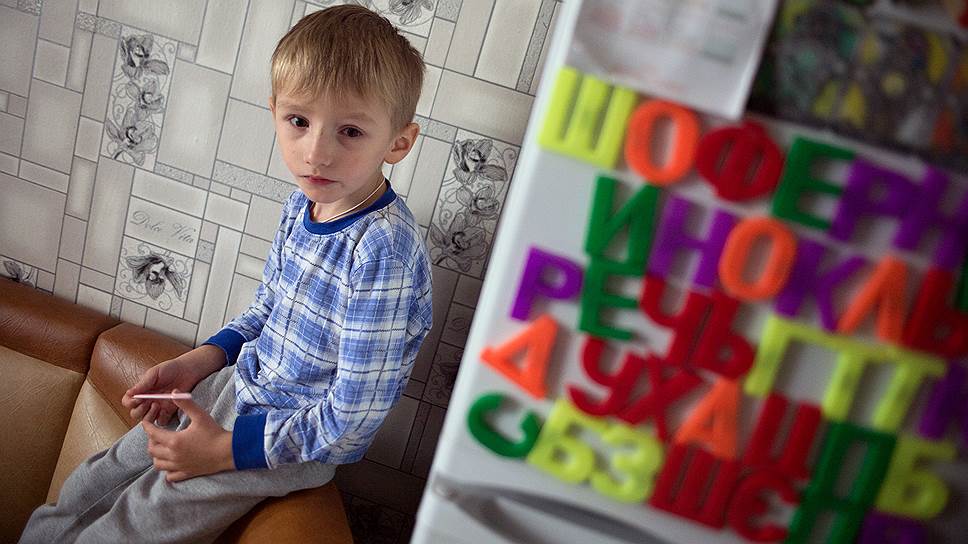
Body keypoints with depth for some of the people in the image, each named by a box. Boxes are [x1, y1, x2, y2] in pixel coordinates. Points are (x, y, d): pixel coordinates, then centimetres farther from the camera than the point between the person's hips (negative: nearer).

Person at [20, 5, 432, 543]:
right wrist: (200, 360, 1)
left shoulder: (384, 251, -32)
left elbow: (354, 419, -28)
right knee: (103, 474, 17)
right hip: (241, 384, 8)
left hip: (302, 438, -7)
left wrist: (227, 449, -19)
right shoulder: (304, 203, -5)